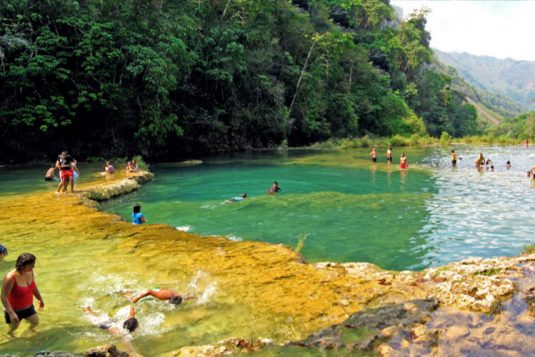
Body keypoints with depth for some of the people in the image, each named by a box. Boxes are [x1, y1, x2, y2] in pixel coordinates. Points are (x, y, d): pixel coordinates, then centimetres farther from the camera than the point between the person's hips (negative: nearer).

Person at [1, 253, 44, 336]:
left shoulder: (30, 272, -11)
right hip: (14, 309, -6)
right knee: (13, 328, 13)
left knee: (35, 322, 15)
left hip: (28, 307, 6)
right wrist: (11, 313, -33)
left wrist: (40, 299, 15)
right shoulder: (11, 278, -32)